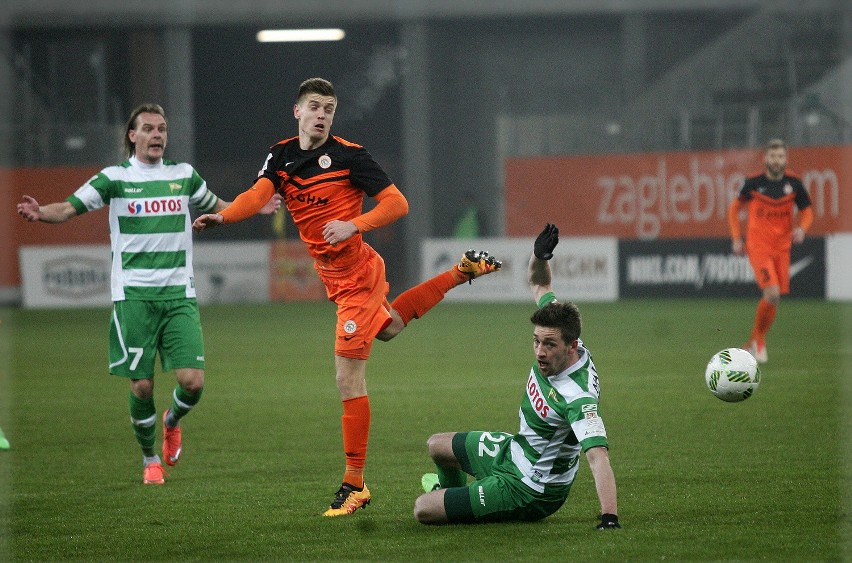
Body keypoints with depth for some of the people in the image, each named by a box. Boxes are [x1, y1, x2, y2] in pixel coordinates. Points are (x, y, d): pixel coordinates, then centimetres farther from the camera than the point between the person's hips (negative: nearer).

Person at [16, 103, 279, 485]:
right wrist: (40, 213, -22)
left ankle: (172, 422, 25)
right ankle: (150, 460, 20)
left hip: (179, 295, 2)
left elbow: (216, 206, 27)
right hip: (134, 295, -2)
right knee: (142, 385, -3)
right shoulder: (115, 178, 1)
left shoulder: (184, 175, 10)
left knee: (192, 380, -10)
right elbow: (70, 208, -2)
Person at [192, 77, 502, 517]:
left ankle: (354, 485, -1)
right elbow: (257, 195, -16)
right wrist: (222, 216, -36)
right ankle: (462, 272, 47)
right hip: (336, 278, 8)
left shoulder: (348, 155, -14)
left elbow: (397, 203, -15)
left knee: (348, 378, -8)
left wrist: (353, 225, -30)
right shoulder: (281, 156, 2)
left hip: (356, 274, -8)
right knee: (388, 327, 33)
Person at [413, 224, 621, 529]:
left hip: (527, 490, -8)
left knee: (423, 510, -5)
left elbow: (598, 455, -48)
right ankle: (450, 484, 62)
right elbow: (539, 284, 2)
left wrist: (609, 518, -59)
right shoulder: (557, 334, -14)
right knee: (437, 445, 29)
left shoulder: (579, 397, -39)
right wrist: (539, 256, -21)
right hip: (515, 448, 8)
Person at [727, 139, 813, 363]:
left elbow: (807, 211, 10)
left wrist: (802, 228, -11)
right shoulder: (754, 184, -6)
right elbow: (734, 208, 8)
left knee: (774, 299, 5)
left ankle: (753, 344, 23)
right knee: (772, 294, -19)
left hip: (782, 248, 4)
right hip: (758, 246, -4)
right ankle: (758, 339, 2)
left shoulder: (794, 184, 0)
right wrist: (736, 239, 0)